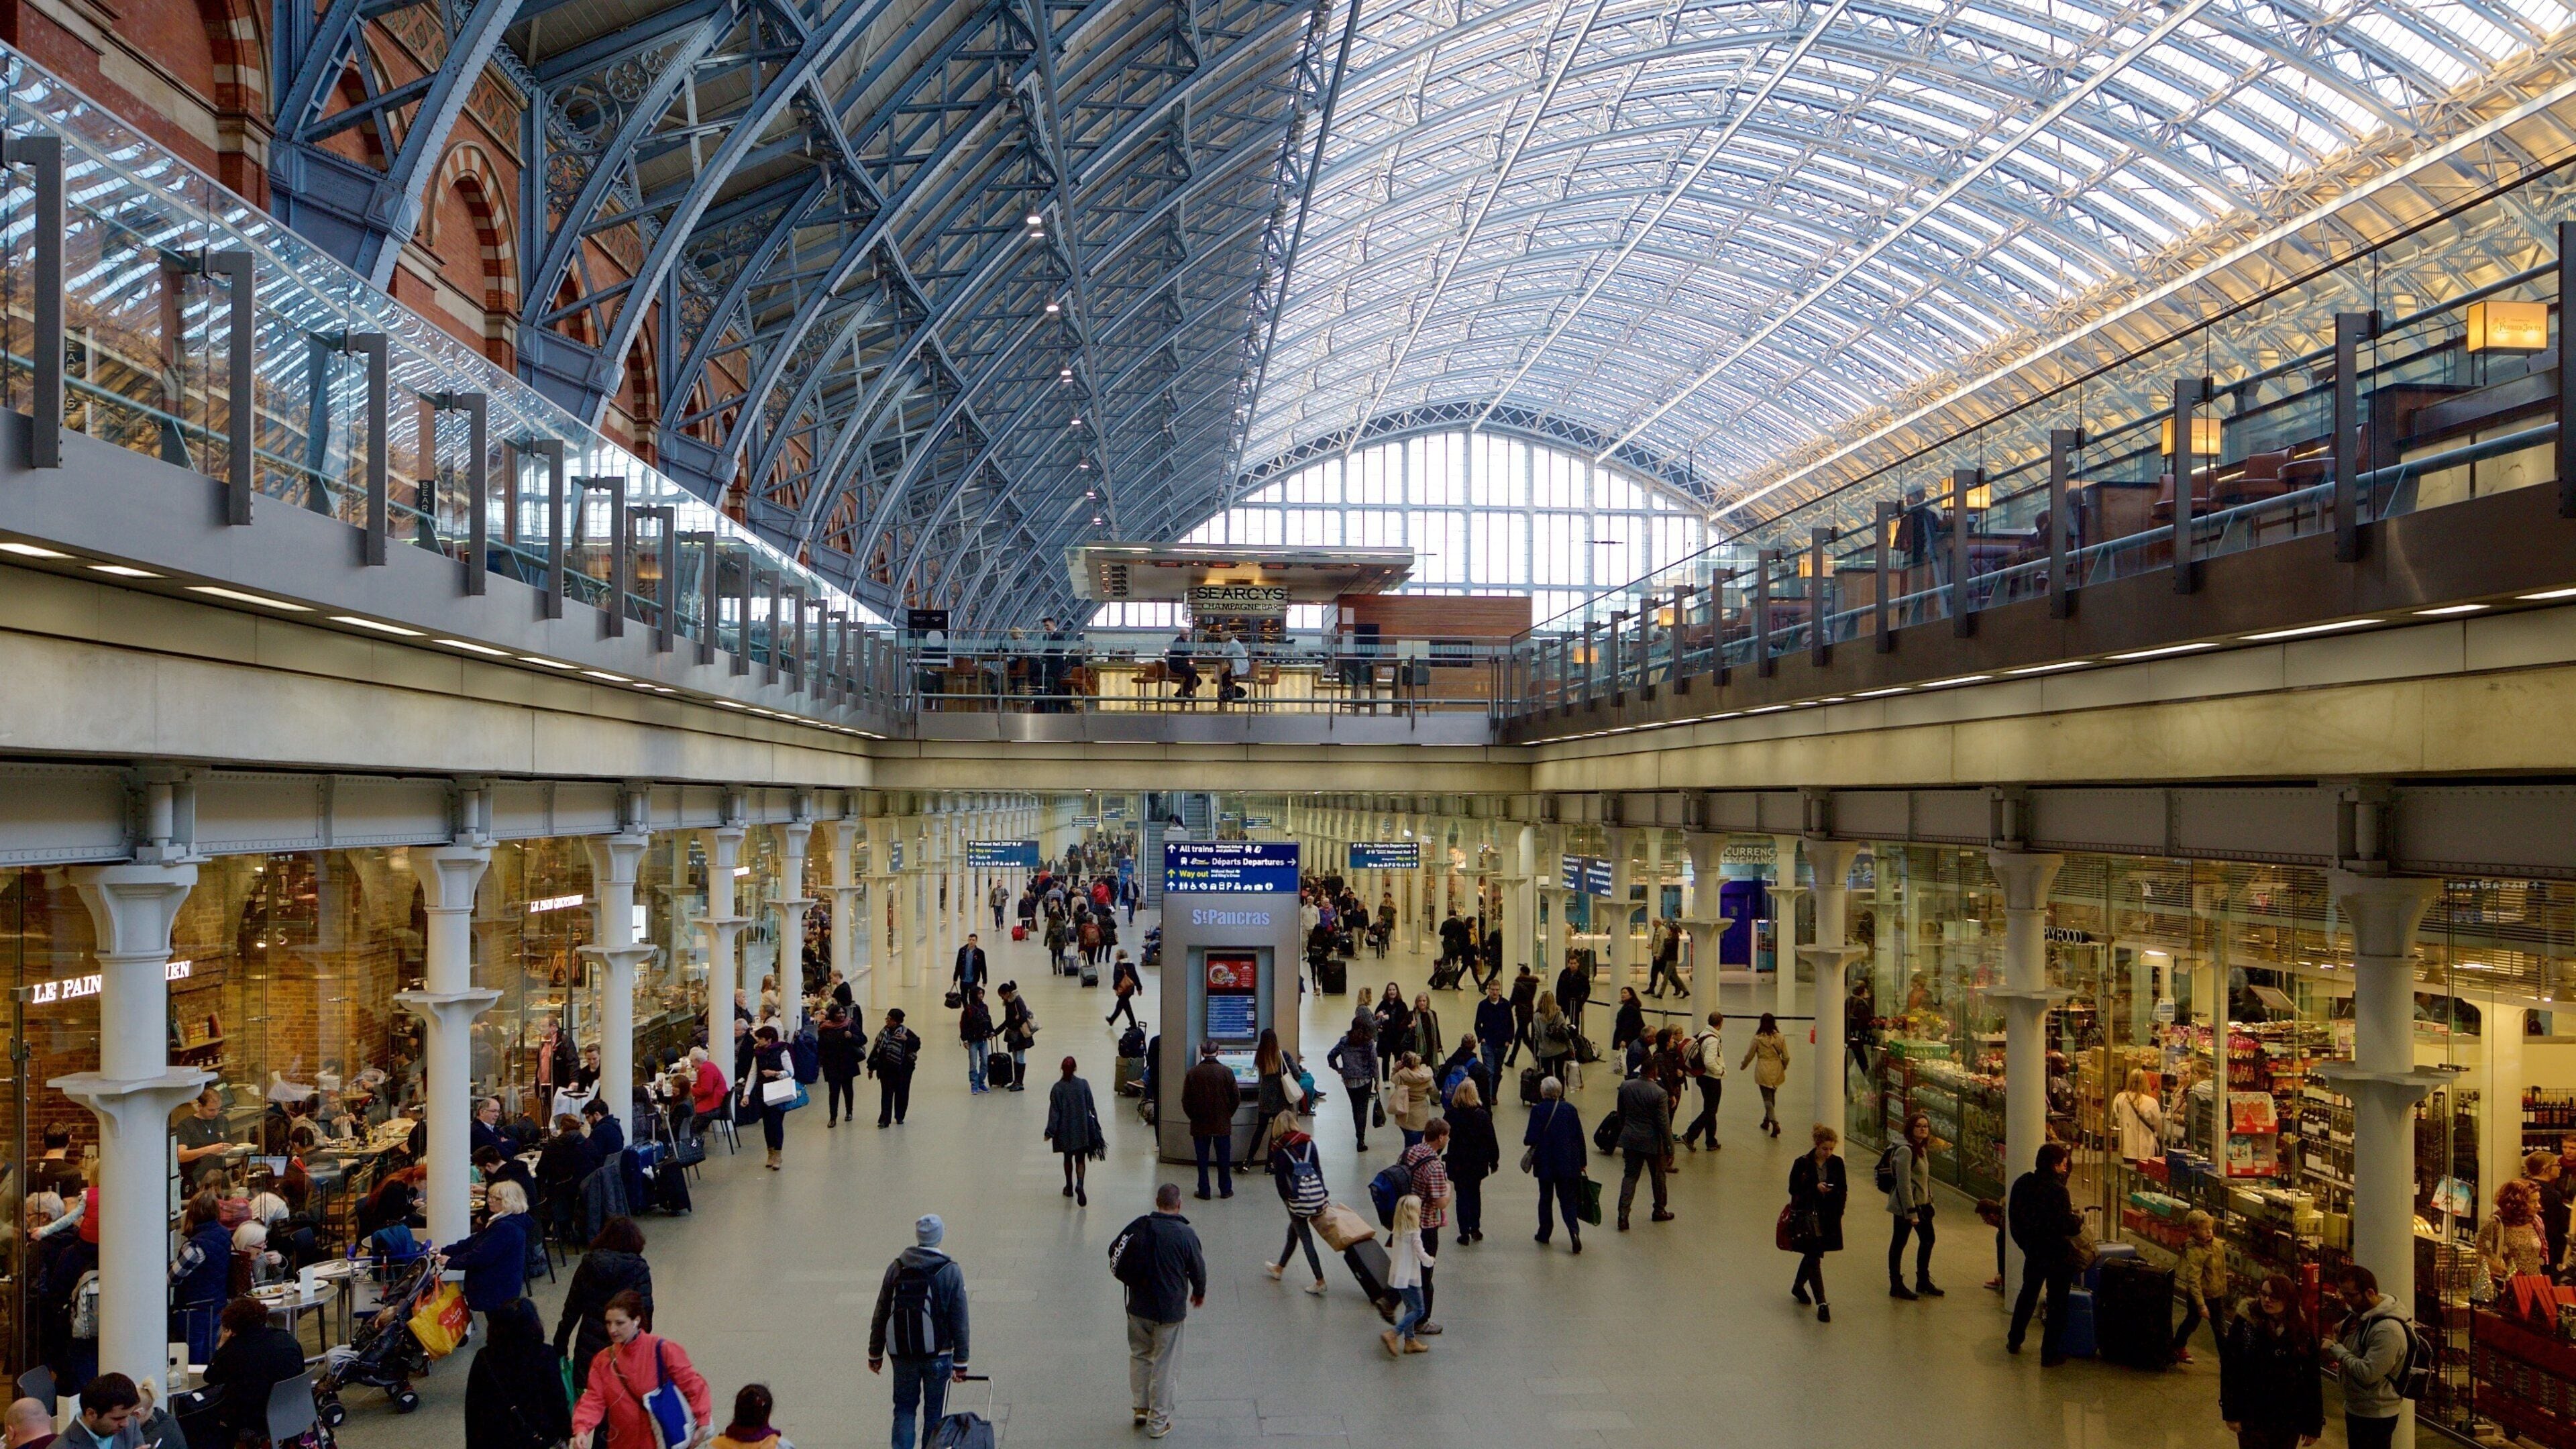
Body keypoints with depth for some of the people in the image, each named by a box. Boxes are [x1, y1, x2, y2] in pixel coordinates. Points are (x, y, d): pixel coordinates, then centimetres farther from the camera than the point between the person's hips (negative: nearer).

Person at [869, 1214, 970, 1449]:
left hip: (902, 1354, 2)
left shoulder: (896, 1268, 0)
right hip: (938, 1355, -2)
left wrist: (875, 1353, 14)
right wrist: (961, 1362, -2)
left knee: (904, 1408, 13)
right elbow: (959, 1322, -7)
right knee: (934, 1412, 9)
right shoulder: (951, 1271, -8)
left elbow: (880, 1315, 5)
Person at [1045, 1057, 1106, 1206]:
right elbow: (1091, 1107, -2)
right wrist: (1095, 1125, 10)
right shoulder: (1083, 1084, -8)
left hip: (1065, 1129, 0)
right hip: (1082, 1128, 0)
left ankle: (1069, 1187, 29)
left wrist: (1050, 1131, -4)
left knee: (1068, 1158, 18)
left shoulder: (1057, 1088, -10)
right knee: (1080, 1160, 5)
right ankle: (1080, 1184, -18)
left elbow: (1054, 1111, -9)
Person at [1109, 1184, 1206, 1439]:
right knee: (1164, 1365, 8)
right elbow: (1198, 1268, -6)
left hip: (1138, 1306, 3)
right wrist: (1199, 1293, 15)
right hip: (1170, 1310, -3)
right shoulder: (1185, 1234, -17)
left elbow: (1115, 1253, 3)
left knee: (1139, 1356, 24)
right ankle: (1158, 1422, 16)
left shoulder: (1138, 1226, -7)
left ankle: (1141, 1406, 31)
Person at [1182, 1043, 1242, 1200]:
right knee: (1223, 1158, 10)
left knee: (1202, 1159, 7)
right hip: (1223, 1125, 0)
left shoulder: (1193, 1073, -9)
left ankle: (1204, 1191, 10)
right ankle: (1226, 1190, 17)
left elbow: (1186, 1100, -4)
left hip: (1200, 1124, 0)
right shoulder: (1227, 1072, -9)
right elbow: (1236, 1098, -3)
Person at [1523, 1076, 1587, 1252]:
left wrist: (1525, 1138, 9)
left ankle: (1544, 1234, 22)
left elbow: (1532, 1139, -15)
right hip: (1568, 1163, 2)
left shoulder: (1538, 1111, -12)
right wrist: (1582, 1163, 10)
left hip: (1545, 1163, -2)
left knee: (1546, 1199, 14)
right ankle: (1574, 1230, -14)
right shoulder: (1569, 1110, -3)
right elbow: (1579, 1137, 1)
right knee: (1568, 1199, 7)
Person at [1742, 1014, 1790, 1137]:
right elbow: (1786, 1057, 2)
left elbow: (1750, 1055, -1)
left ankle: (1775, 1123, -17)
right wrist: (1783, 1068, 22)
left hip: (1763, 1071, -3)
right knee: (1772, 1096, 21)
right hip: (1777, 1071, 3)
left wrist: (1743, 1066, 17)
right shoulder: (1780, 1038, -3)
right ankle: (1767, 1121, 32)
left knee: (1767, 1098, -1)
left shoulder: (1758, 1038, -11)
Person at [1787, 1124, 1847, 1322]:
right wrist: (1815, 1188, -21)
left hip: (1829, 1217, 4)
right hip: (1807, 1215, -4)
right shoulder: (1802, 1163, -11)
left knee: (1812, 1254, 16)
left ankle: (1798, 1286, 41)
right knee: (1814, 1258, -7)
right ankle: (1822, 1304, -8)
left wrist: (1838, 1214, 0)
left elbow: (1843, 1190, 8)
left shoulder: (1837, 1163, 0)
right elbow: (1793, 1189, -7)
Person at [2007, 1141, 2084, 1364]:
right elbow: (2067, 1225, -24)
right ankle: (2050, 1354, 10)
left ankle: (2014, 1342, 35)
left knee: (2028, 1294, 25)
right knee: (2057, 1302, 7)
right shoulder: (2057, 1190, -24)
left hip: (2032, 1251, 6)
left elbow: (2013, 1216, 6)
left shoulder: (2022, 1183, -2)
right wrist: (2079, 1224, -2)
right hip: (2058, 1254, -6)